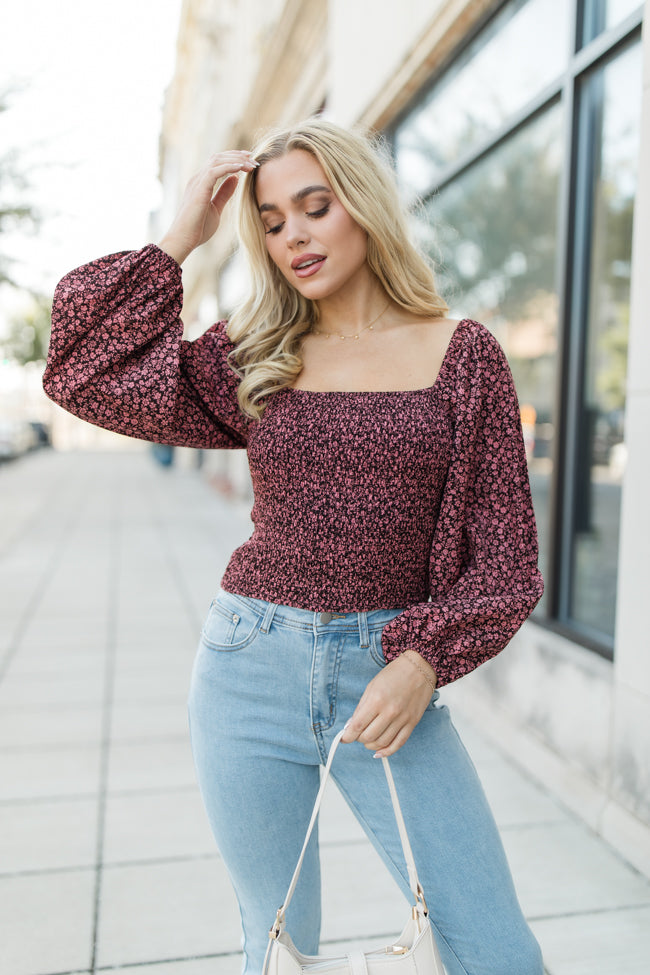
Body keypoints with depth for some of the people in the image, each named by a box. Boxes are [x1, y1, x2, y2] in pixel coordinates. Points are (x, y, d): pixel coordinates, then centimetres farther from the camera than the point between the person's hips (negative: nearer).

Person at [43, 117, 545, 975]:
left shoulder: (463, 354, 0)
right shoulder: (255, 362, 5)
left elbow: (505, 551, 0)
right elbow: (85, 372, -1)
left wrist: (425, 659, -14)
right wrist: (177, 242, 1)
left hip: (388, 677, -1)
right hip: (252, 673, 2)